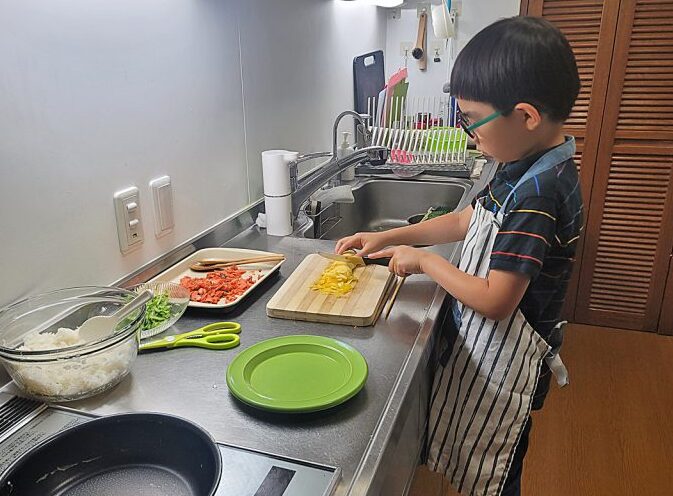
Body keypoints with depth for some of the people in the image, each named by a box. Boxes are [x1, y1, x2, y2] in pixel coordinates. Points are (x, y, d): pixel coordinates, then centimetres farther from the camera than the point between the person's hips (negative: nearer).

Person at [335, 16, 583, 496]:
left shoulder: (538, 194, -30)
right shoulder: (528, 169, -2)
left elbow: (495, 300, -28)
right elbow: (465, 221, 9)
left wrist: (424, 261, -15)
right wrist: (385, 237, 5)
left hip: (504, 357, -8)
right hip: (481, 342, 9)